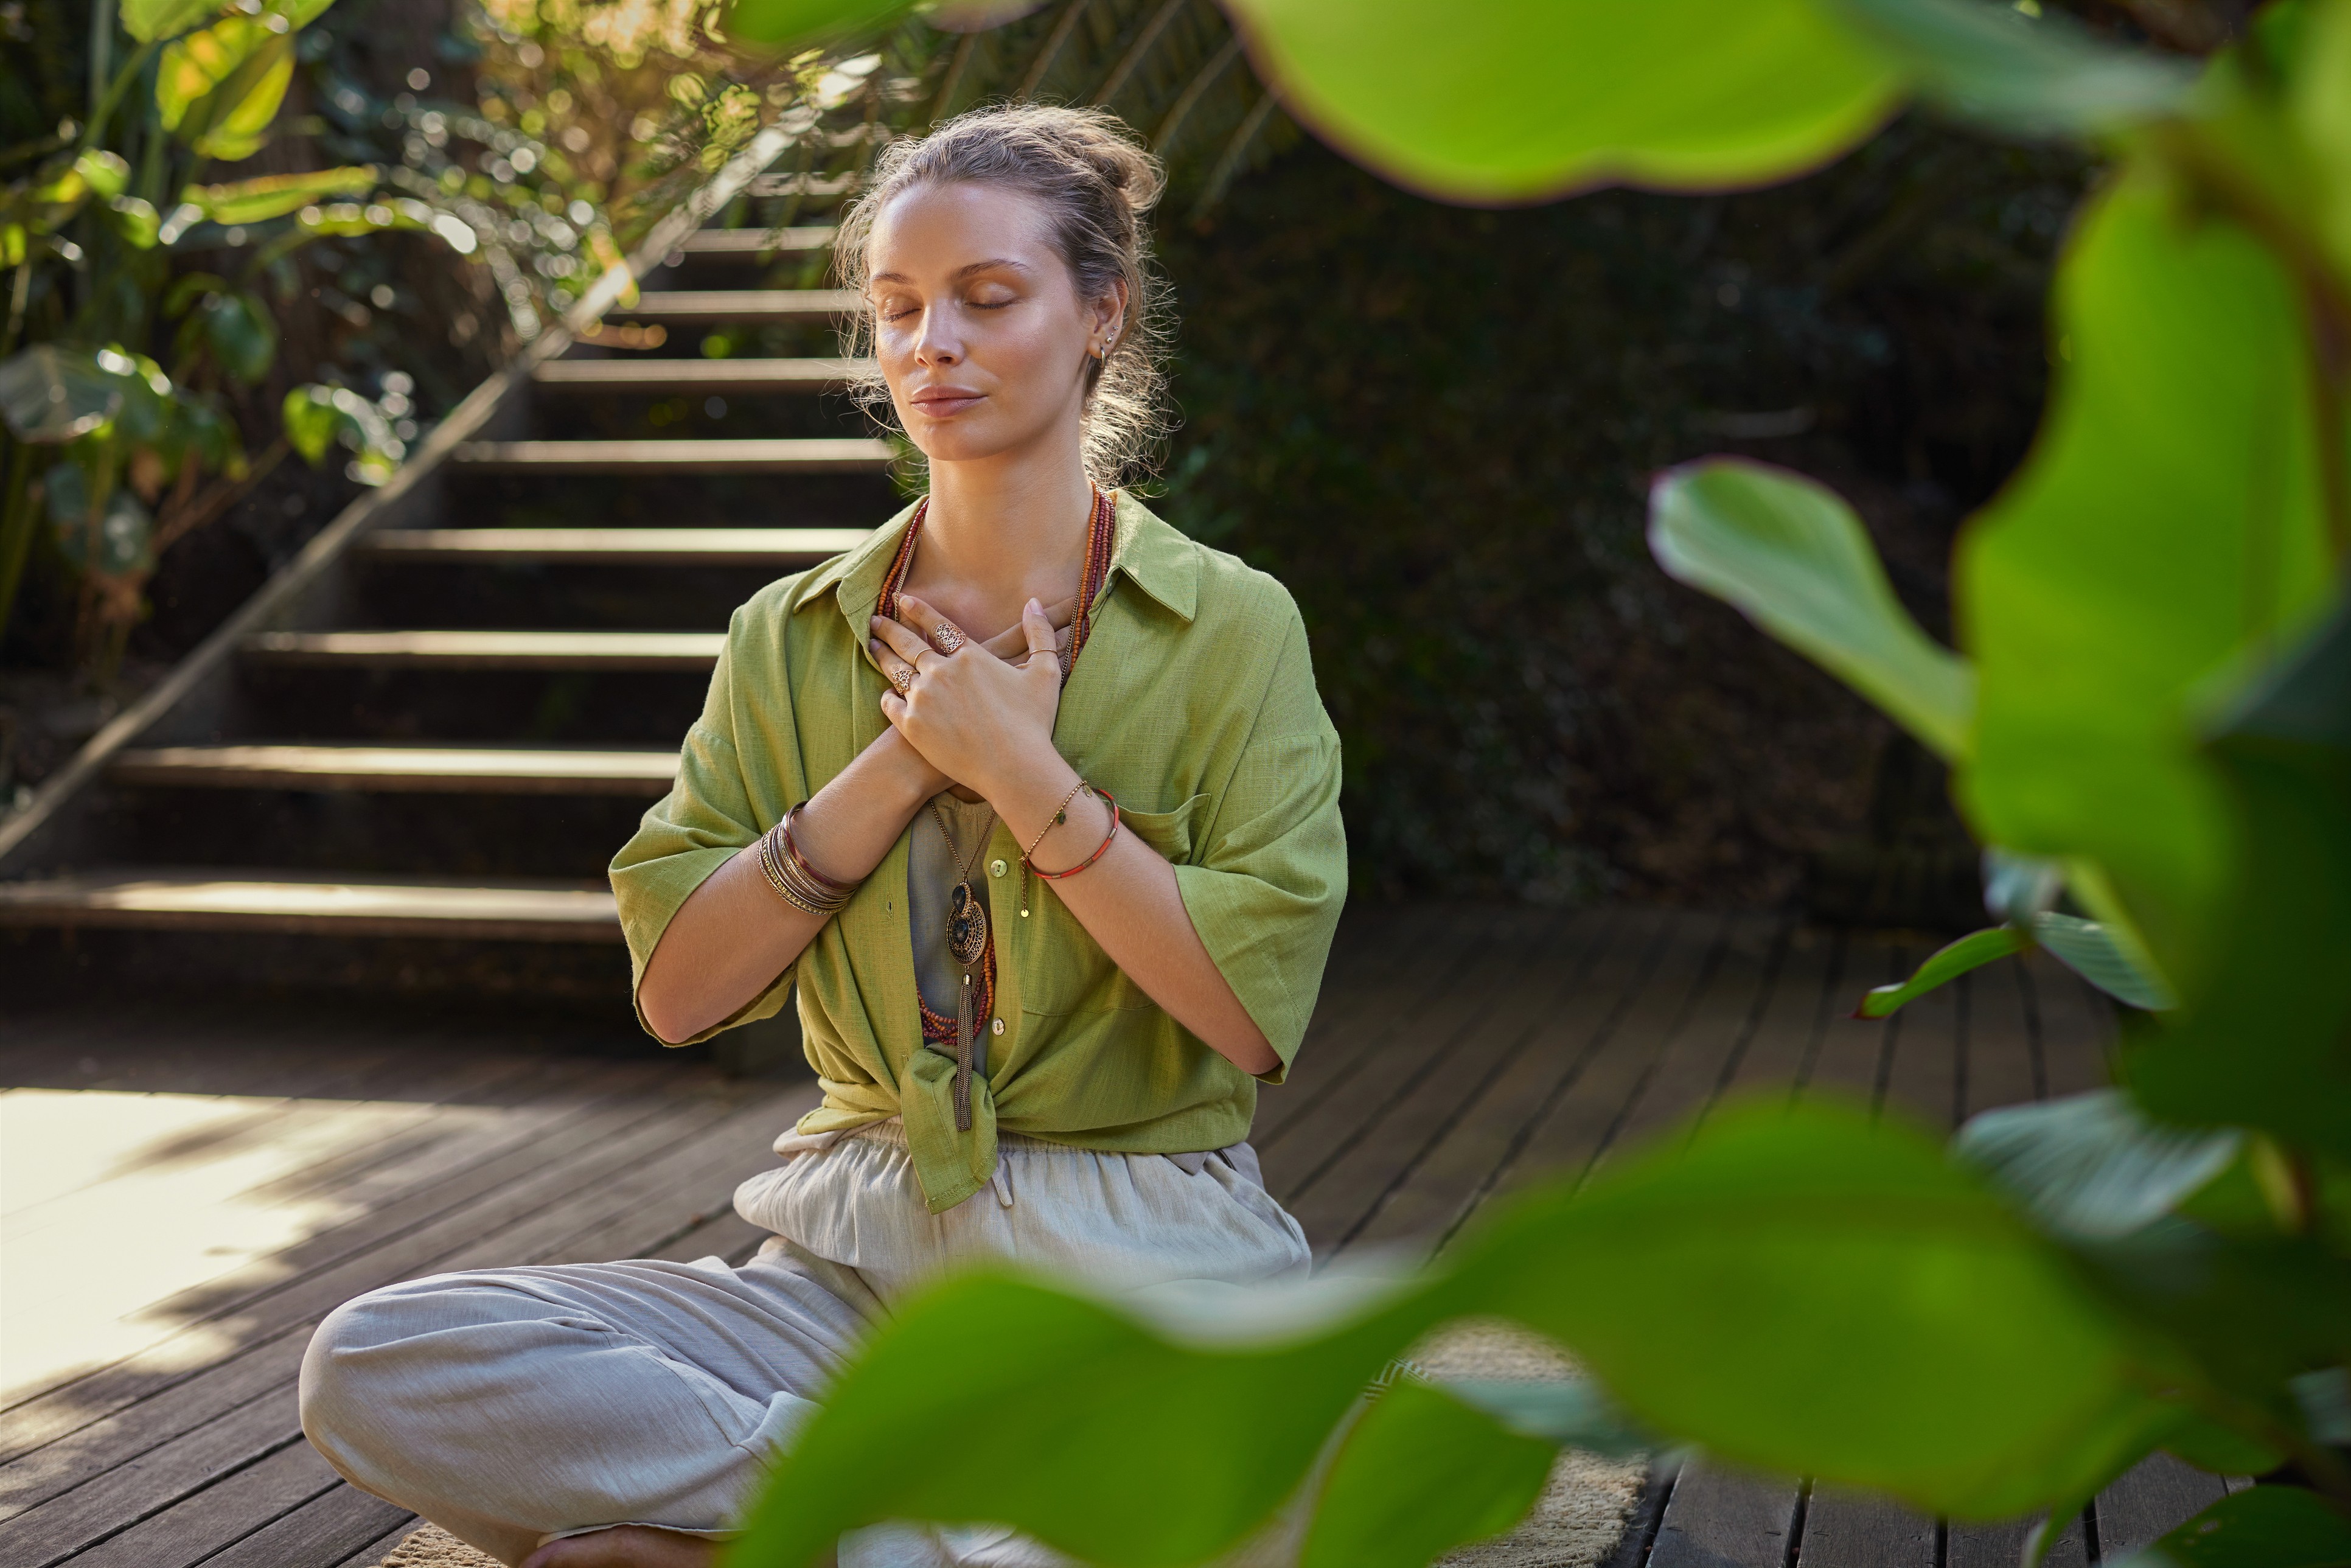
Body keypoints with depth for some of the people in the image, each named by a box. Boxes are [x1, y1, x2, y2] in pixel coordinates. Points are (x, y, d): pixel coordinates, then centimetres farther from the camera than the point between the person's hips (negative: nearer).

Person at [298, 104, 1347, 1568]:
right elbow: (677, 989, 0)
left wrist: (1020, 770, -12)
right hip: (859, 1255, 3)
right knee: (374, 1367, -19)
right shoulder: (792, 639, 10)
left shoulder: (1230, 625, 0)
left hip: (1144, 1277, -2)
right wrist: (903, 761, -8)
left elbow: (1258, 1010, -10)